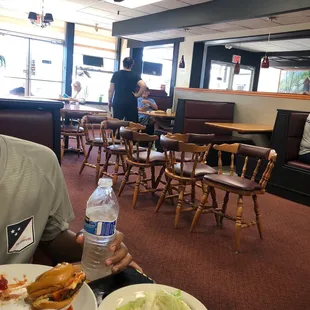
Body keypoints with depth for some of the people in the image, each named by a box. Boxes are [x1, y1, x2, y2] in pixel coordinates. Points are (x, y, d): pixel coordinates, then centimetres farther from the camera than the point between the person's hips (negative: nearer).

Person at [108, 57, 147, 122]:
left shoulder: (116, 74, 3)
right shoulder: (135, 76, 0)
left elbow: (111, 90, 1)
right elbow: (143, 86, -17)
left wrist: (110, 102, 11)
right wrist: (137, 95, -5)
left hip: (118, 103, 1)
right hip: (131, 103, -1)